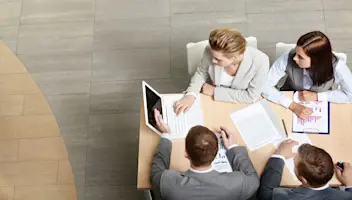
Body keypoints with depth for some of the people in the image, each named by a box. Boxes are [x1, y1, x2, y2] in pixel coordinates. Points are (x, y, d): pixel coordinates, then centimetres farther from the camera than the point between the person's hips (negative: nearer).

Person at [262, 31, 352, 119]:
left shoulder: (336, 66, -26)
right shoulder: (287, 59, -27)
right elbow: (265, 86, -23)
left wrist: (317, 96, -21)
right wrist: (293, 105, -32)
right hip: (289, 108, 0)